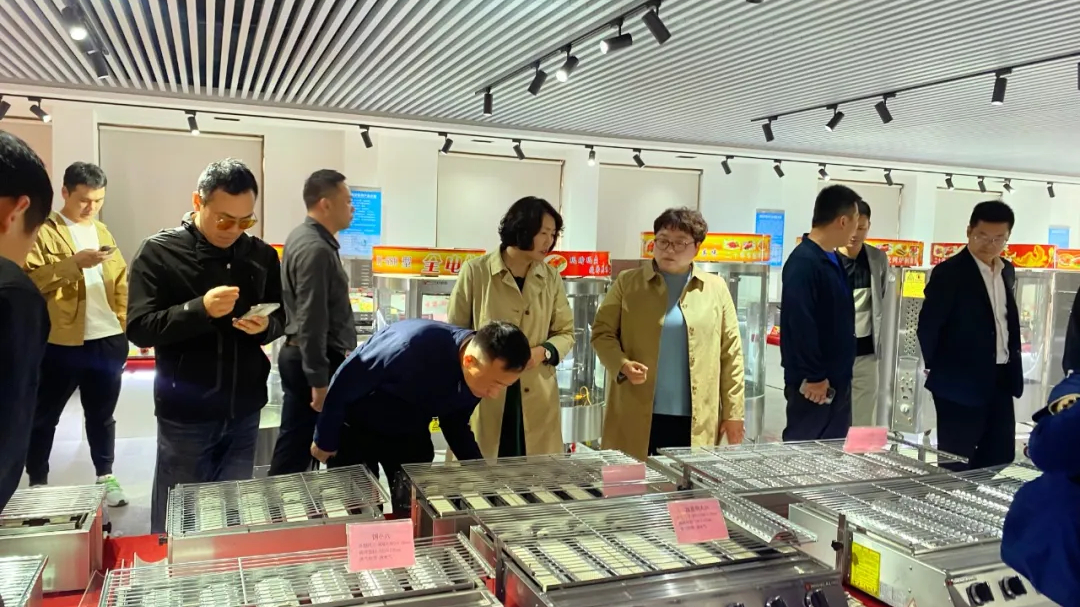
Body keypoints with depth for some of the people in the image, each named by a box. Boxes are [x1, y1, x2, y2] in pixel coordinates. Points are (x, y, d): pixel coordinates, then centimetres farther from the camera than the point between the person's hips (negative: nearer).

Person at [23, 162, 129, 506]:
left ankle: (106, 477, 27)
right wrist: (75, 263, -25)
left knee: (101, 415, 15)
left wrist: (125, 327, 6)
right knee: (44, 417, 9)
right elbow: (29, 279, -17)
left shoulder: (102, 232, 13)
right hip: (60, 344, -5)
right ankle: (37, 483, 23)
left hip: (106, 341, 5)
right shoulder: (43, 231, -5)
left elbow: (121, 282, 14)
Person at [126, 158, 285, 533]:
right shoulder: (159, 252, -7)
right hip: (185, 414, -3)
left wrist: (266, 326, -13)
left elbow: (281, 318, 10)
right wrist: (200, 309, -27)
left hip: (244, 411, 3)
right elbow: (139, 329, -13)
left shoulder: (262, 256, 4)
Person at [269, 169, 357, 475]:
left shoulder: (304, 237, 12)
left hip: (301, 356, 10)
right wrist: (319, 381, -23)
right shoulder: (316, 249, -21)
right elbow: (312, 322, -25)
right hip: (316, 360, -10)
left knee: (295, 444, 14)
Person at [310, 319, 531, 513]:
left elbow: (455, 423, 3)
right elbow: (344, 381, -24)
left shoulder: (480, 377, -18)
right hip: (356, 428, -5)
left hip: (410, 433, 5)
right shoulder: (414, 345, -39)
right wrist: (325, 440, -12)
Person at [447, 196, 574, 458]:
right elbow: (454, 333, 4)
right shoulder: (476, 271, -3)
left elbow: (566, 332, 11)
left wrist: (543, 352, -9)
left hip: (537, 400, 3)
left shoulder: (551, 277, 6)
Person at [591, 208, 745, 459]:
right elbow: (602, 332, 4)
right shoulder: (628, 283, 5)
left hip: (697, 421, 1)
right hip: (637, 419, -1)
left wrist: (733, 413, 2)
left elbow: (731, 353, 6)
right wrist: (623, 365, -16)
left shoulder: (716, 288, 7)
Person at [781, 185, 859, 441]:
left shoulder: (832, 260, 12)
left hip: (836, 379, 9)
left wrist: (835, 374, 17)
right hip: (814, 383, -9)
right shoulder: (803, 263, -19)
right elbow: (800, 324, -25)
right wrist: (813, 376, -22)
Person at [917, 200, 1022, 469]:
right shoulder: (949, 272, -12)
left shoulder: (1007, 271, 10)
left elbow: (1009, 321, 18)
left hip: (1001, 381, 7)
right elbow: (928, 326, -11)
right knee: (955, 463, 1)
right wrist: (939, 369, -2)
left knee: (1000, 459, 12)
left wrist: (1013, 365, 12)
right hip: (961, 383, -7)